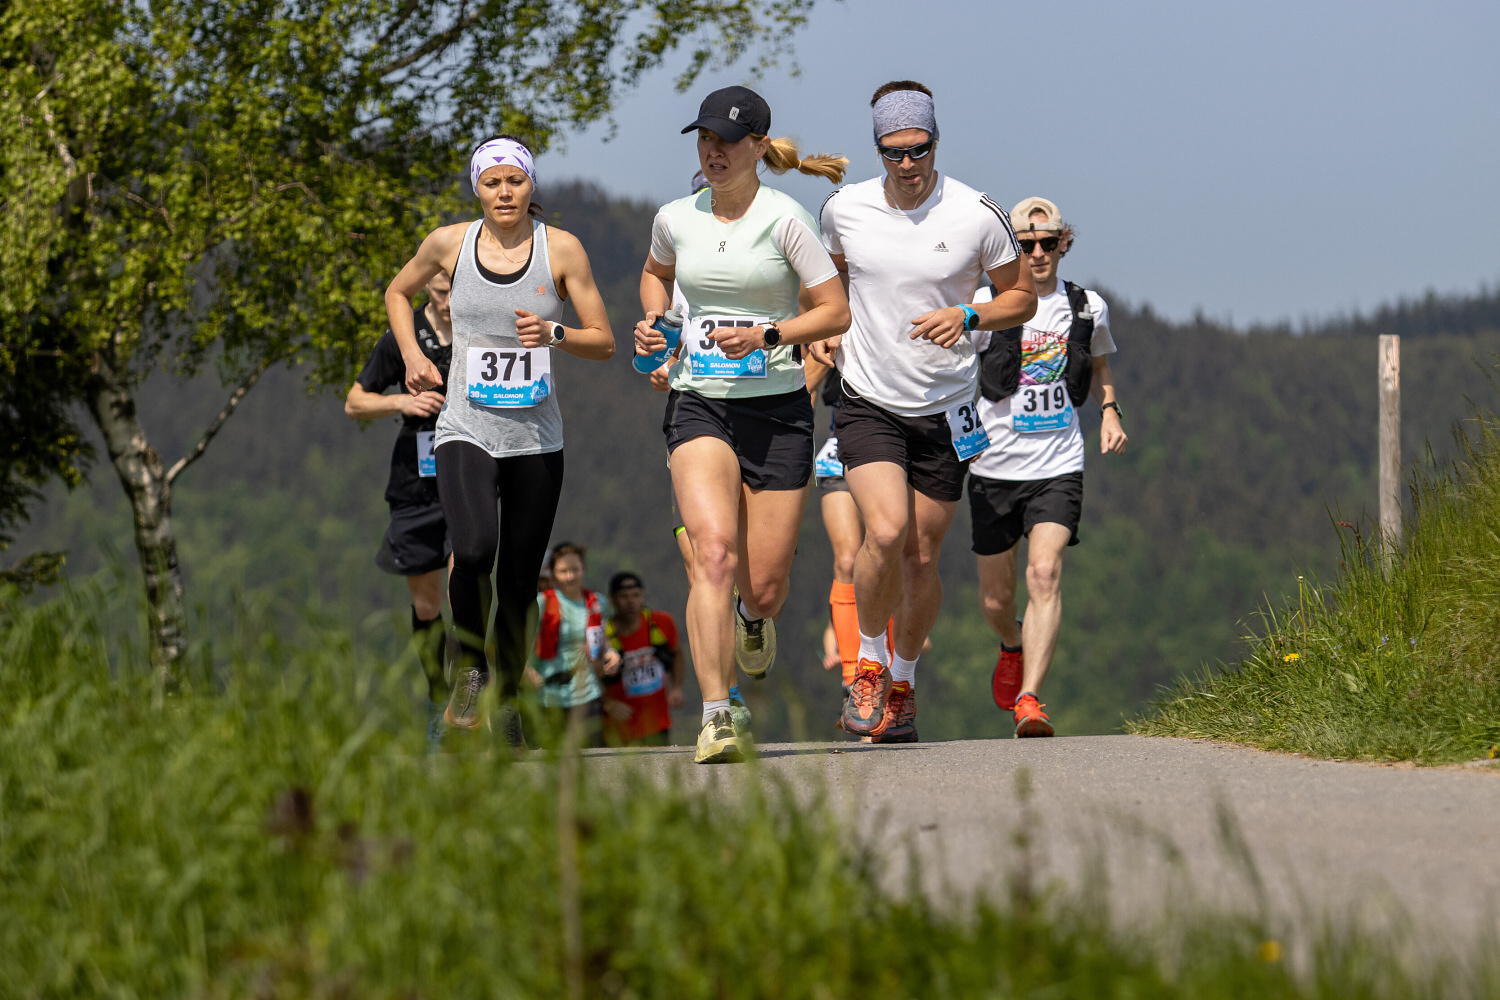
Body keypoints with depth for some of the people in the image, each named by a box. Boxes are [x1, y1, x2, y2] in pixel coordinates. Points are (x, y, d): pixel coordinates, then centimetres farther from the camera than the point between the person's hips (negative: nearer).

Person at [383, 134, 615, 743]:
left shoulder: (562, 249, -2)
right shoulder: (450, 243, 1)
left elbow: (603, 343, 1)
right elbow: (398, 293, 21)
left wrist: (554, 333, -18)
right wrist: (412, 356, 6)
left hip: (536, 437, 1)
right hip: (466, 431, -1)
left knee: (520, 579, 5)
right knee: (473, 551, -26)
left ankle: (506, 701, 24)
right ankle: (469, 666, -1)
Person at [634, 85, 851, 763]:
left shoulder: (783, 218, -6)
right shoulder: (675, 220, 5)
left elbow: (837, 312, -5)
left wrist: (766, 336, -17)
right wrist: (653, 322, 9)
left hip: (777, 408, -1)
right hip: (699, 405, 1)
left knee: (764, 586, 2)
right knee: (714, 552, -23)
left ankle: (754, 617, 43)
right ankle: (716, 716, -25)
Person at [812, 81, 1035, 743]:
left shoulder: (977, 216, -9)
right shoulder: (844, 209, -3)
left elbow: (1021, 296, 3)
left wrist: (968, 318, -15)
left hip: (946, 410, 0)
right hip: (868, 404, 0)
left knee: (922, 554, 6)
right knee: (886, 533, -21)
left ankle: (903, 682, 27)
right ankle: (869, 662, 1)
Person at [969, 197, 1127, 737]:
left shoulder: (1087, 307, 5)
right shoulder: (986, 306, -4)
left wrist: (1109, 411, 7)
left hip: (1058, 469, 0)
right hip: (994, 468, 0)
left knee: (1045, 574, -21)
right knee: (995, 600, 10)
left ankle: (1029, 699, -26)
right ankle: (1014, 644, 46)